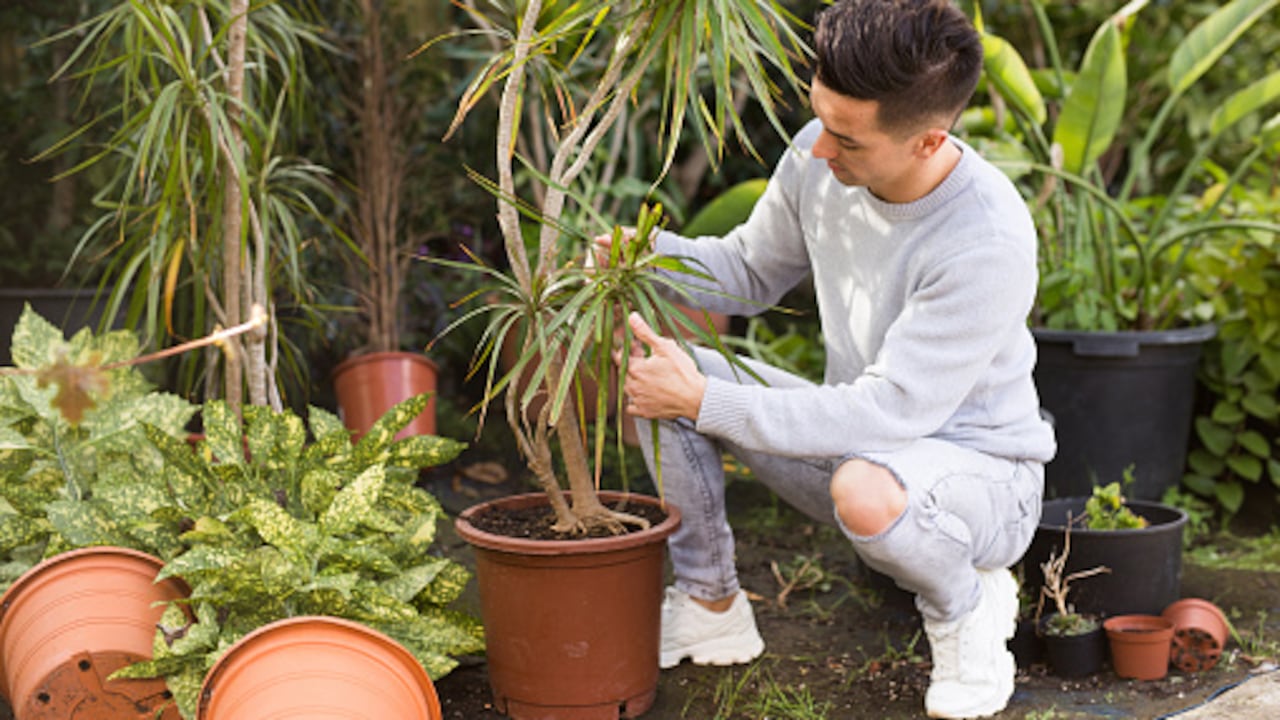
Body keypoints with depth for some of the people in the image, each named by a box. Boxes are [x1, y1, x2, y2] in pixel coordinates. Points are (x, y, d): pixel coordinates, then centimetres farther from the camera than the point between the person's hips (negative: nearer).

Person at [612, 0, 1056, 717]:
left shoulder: (989, 242, -32)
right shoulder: (817, 159, -12)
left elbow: (887, 414, -32)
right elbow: (751, 270, 7)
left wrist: (704, 402, -33)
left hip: (982, 473, -6)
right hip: (858, 434, 7)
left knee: (866, 490, -42)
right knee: (656, 364, -7)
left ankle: (967, 608, -5)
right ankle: (711, 607, 7)